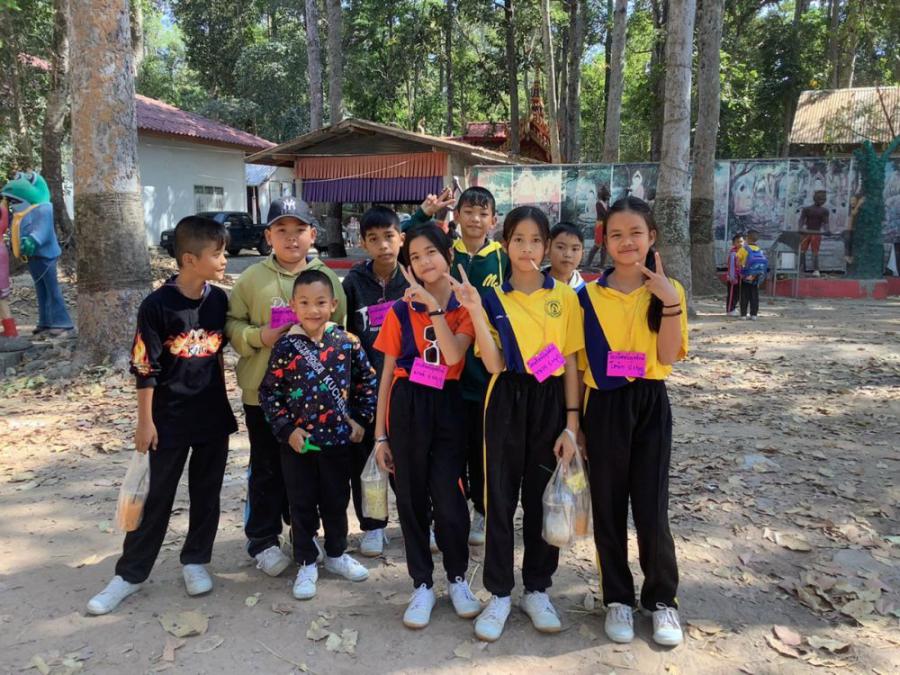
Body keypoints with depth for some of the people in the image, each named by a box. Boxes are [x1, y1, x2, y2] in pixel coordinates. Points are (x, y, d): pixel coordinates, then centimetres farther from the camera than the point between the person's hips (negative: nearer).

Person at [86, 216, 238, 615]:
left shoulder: (219, 300, -1)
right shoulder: (157, 306, -15)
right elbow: (145, 367, -11)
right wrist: (145, 421, -9)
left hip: (213, 416, 4)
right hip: (169, 419, -4)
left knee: (206, 494, 13)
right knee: (157, 498, 6)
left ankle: (195, 561, 30)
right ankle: (130, 574, 21)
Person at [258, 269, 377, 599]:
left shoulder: (347, 341, -6)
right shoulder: (286, 346, -9)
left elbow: (367, 380, 5)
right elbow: (269, 392, -4)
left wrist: (361, 419, 1)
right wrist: (287, 429, -10)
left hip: (339, 438, 1)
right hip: (298, 441, -1)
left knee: (337, 500, 16)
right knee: (302, 505, 11)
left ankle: (336, 554, 37)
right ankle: (306, 563, 28)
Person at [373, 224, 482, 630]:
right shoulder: (401, 310, 3)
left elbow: (453, 355, -18)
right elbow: (388, 374, 5)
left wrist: (432, 305, -19)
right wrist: (380, 433, 3)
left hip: (447, 406, -1)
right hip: (407, 407, 1)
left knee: (448, 498, -3)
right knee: (411, 499, 7)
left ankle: (458, 578, 23)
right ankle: (422, 585, 24)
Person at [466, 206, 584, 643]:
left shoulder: (564, 297, 1)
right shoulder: (493, 298, 0)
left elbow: (571, 364, 1)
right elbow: (494, 364, -11)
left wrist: (571, 424, -3)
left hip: (551, 402, 1)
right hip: (507, 402, 0)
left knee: (543, 497, 10)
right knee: (501, 498, 6)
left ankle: (537, 589, 29)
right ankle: (499, 594, 22)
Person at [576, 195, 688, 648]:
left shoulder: (667, 290, 1)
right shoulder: (589, 295, 1)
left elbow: (668, 357, -9)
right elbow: (578, 363, 3)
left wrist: (670, 303, -20)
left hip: (650, 406, 0)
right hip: (604, 407, 1)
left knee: (651, 509, 3)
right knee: (608, 508, 9)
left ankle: (662, 599, 25)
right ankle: (618, 598, 27)